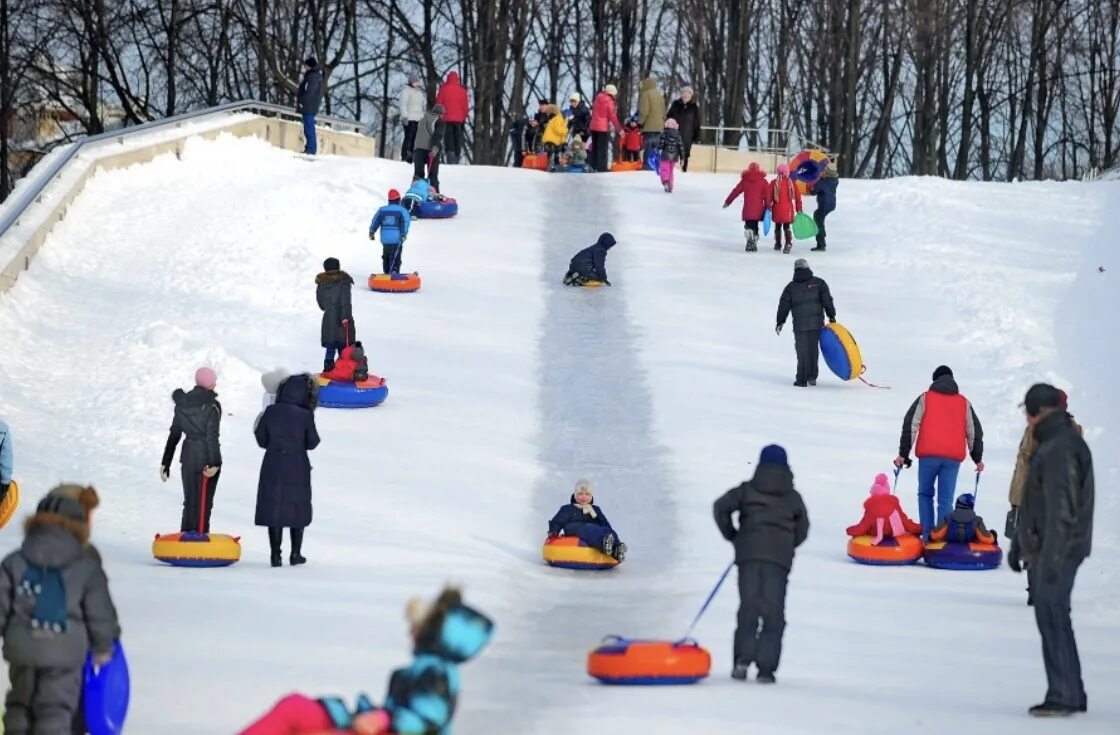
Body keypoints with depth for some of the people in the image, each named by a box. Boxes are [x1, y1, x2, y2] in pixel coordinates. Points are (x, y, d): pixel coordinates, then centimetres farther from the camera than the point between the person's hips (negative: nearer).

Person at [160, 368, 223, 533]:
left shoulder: (182, 405, 5)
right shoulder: (212, 406, -11)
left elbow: (174, 435, 10)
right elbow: (212, 437, -18)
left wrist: (165, 463, 14)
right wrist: (214, 463, -19)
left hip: (188, 457, 5)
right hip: (207, 457, -5)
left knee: (190, 502, 14)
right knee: (203, 504, 0)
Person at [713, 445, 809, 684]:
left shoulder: (747, 490, 8)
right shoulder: (793, 497, 11)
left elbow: (721, 507, 0)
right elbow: (802, 529, 15)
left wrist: (732, 535, 11)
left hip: (749, 554, 0)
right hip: (780, 557, 0)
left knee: (749, 606, 5)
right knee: (773, 611, 1)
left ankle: (743, 657, -14)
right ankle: (766, 668, -8)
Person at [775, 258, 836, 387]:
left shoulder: (791, 287, 3)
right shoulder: (818, 283, 2)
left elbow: (784, 305, 6)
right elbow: (827, 300, 0)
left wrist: (780, 322, 15)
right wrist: (831, 316, 9)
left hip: (799, 324, -1)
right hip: (817, 322, 1)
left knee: (802, 351, 3)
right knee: (813, 348, 13)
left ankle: (802, 379, 1)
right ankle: (812, 376, 12)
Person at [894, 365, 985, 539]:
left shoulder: (925, 399, 8)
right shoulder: (964, 403, 15)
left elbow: (910, 426, 1)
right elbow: (975, 432, 18)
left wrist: (903, 454, 2)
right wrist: (978, 459, 26)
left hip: (929, 454, -1)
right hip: (953, 457, 1)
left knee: (925, 494, 13)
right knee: (945, 500, 2)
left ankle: (927, 534, 4)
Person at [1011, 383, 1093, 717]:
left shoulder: (1060, 449, -17)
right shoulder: (1051, 445, 17)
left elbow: (1061, 510, -22)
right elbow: (1034, 504, 25)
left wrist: (1050, 558, -24)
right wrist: (1019, 546, 28)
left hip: (1057, 551, -10)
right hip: (1043, 551, 10)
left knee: (1052, 618, -10)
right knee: (1052, 618, 12)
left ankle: (1064, 696, -9)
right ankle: (1070, 695, 16)